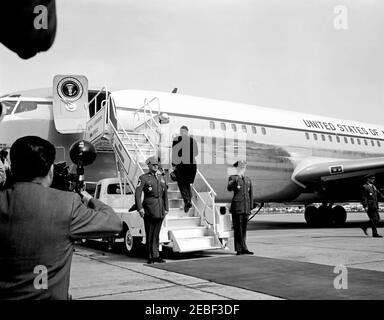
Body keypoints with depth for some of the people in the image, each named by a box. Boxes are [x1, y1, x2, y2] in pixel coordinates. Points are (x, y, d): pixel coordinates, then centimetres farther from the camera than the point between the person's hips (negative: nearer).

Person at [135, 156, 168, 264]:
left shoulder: (161, 178, 16)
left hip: (160, 211, 5)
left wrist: (166, 208, 12)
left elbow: (165, 194, 18)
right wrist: (140, 208, -18)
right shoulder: (143, 178, -1)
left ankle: (155, 256, 13)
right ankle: (151, 257, 8)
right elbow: (137, 193, -10)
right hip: (149, 210, -5)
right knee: (149, 234, 1)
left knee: (156, 234, 8)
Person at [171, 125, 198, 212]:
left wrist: (173, 164, 1)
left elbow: (174, 153, -4)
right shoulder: (193, 140, 7)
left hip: (182, 163, -4)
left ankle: (187, 200, -13)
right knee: (188, 183, 18)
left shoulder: (177, 139, -3)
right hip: (192, 164, 4)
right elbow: (196, 153, 12)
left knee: (182, 184, 4)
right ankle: (189, 200, 8)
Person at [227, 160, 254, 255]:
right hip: (237, 207, -4)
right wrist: (236, 179, -29)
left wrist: (251, 207, 11)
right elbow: (229, 188, -16)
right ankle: (239, 249, 2)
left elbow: (251, 194, 18)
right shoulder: (232, 178, 4)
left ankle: (243, 249, 14)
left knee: (244, 229, 8)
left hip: (246, 208, 4)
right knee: (238, 229, -3)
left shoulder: (248, 180, 17)